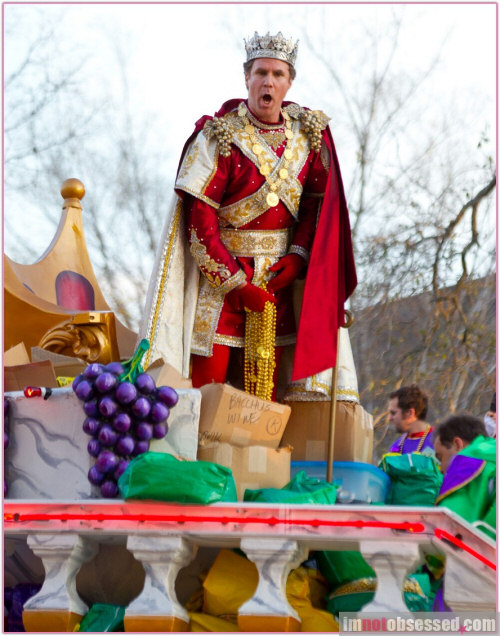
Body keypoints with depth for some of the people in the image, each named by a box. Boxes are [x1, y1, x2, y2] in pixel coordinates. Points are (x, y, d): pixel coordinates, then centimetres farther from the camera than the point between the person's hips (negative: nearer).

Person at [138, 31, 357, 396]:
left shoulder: (309, 134, 4)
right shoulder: (219, 137, -9)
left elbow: (316, 201, 13)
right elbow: (199, 221, -12)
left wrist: (298, 255, -4)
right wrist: (237, 284, -15)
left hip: (277, 274, 4)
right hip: (218, 272, -4)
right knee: (206, 385, -6)